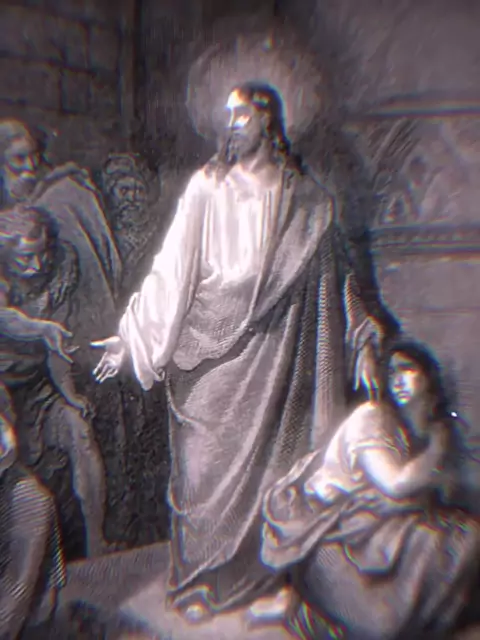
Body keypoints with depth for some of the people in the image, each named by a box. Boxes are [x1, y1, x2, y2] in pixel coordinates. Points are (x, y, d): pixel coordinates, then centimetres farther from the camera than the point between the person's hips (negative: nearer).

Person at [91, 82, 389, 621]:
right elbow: (171, 268, 0)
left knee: (275, 453, 10)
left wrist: (362, 342, 7)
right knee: (212, 459, 6)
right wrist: (130, 335, -3)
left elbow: (335, 274, 10)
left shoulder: (308, 197, 8)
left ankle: (267, 569, 36)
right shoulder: (208, 186, 3)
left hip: (278, 351, 2)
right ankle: (202, 577, 31)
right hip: (215, 349, -1)